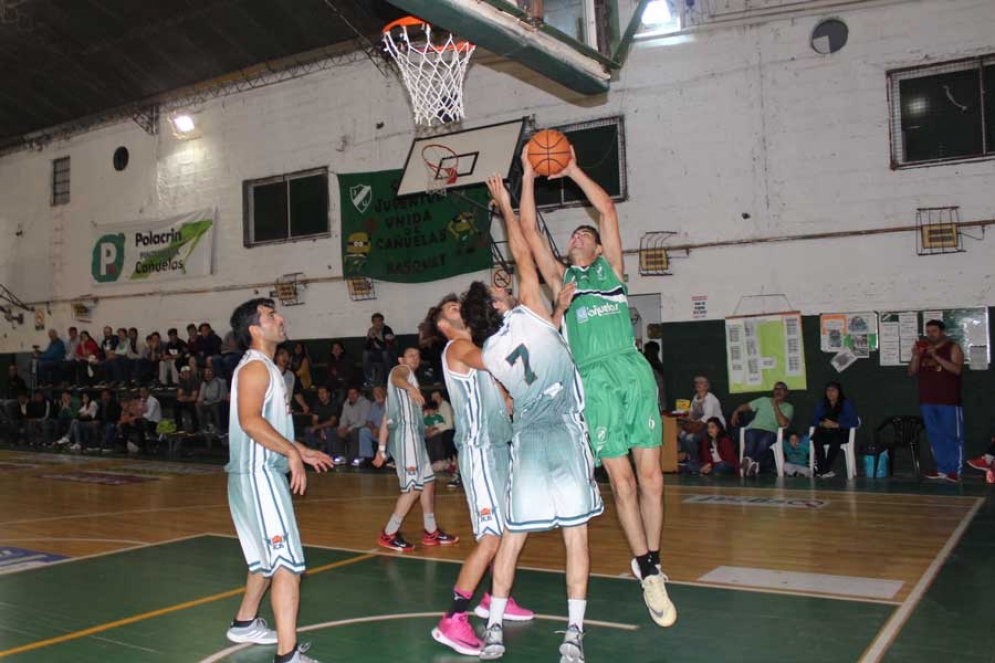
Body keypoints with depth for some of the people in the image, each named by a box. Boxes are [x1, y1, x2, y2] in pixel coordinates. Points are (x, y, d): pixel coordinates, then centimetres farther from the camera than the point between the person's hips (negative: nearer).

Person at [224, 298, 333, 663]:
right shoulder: (255, 366, -13)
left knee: (268, 557, 24)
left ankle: (245, 623, 40)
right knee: (288, 563, -13)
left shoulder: (266, 367, 18)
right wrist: (292, 452, -25)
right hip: (258, 475, -11)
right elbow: (249, 420, -27)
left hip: (265, 474, 11)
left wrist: (302, 451, 23)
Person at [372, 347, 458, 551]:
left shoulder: (407, 376, 27)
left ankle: (431, 532, 23)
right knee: (414, 487, -11)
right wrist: (410, 387, -49)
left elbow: (387, 419, 24)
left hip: (412, 435, 10)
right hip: (406, 433, -10)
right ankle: (388, 535, -5)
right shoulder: (400, 370, 2)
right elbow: (396, 379, -27)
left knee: (428, 482, 15)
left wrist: (382, 449, 21)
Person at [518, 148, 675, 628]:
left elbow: (607, 209, 11)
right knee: (621, 481, -3)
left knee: (650, 477, 0)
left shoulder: (610, 267, 18)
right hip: (594, 380, 0)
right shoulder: (560, 277, 19)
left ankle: (652, 562, 12)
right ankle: (646, 570, 7)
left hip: (634, 370, 0)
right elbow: (529, 231, 13)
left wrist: (572, 170, 12)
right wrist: (529, 176, 10)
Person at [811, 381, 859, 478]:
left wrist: (836, 425, -21)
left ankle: (822, 469, -38)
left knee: (836, 439, -39)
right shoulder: (822, 404, 11)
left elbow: (855, 422, -11)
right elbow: (814, 420, 7)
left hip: (841, 432, -3)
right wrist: (822, 424, -17)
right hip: (825, 432, 3)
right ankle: (824, 470, -38)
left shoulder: (846, 403, -1)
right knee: (816, 438, -32)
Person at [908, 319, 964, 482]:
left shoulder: (953, 348, 1)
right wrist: (915, 356, -5)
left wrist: (936, 356, -20)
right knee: (935, 436, 7)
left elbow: (957, 369, -14)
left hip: (949, 401, -5)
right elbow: (912, 372, 11)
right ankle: (942, 469, 13)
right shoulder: (922, 349, 15)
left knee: (953, 436, -4)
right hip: (927, 401, 5)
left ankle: (955, 470, -2)